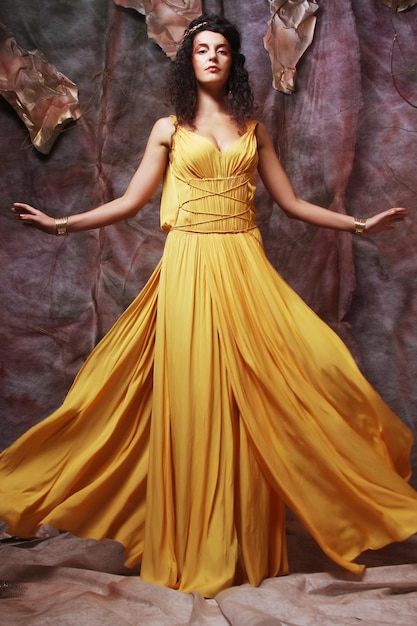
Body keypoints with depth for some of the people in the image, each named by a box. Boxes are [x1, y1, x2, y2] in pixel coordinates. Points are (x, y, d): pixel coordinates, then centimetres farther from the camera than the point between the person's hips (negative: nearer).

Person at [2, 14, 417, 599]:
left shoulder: (254, 129, 15)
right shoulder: (169, 128, 10)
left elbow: (292, 202, 15)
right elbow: (129, 202, 8)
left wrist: (359, 223, 11)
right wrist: (62, 224, -1)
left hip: (245, 266, 2)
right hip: (189, 267, -1)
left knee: (249, 401, -3)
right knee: (192, 396, -1)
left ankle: (249, 544, 13)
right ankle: (196, 548, 12)